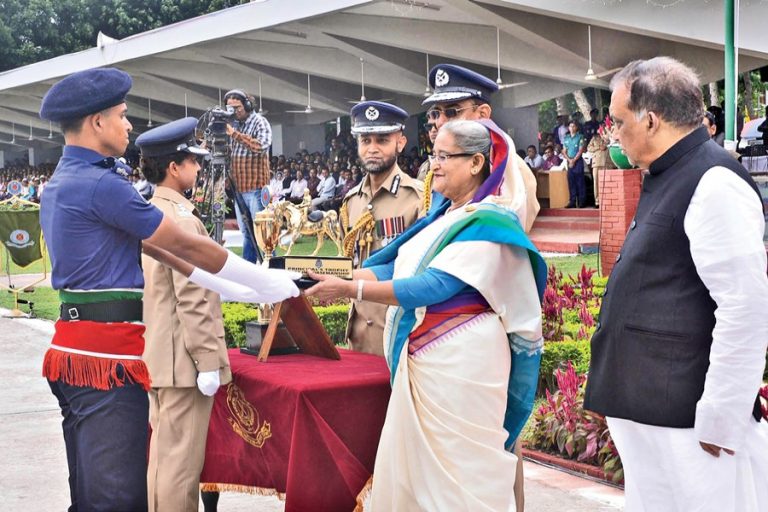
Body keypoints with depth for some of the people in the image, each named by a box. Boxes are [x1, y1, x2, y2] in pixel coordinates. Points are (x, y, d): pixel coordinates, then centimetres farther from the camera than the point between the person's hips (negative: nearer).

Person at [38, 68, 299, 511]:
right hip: (107, 355, -10)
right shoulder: (101, 184, -15)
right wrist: (265, 284, 0)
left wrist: (243, 288, 17)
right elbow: (186, 245, -11)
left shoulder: (63, 183, 16)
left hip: (76, 346, 10)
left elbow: (154, 247, 17)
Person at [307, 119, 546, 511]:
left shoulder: (488, 222, -14)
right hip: (421, 361, 9)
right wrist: (339, 279, -3)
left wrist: (350, 290, -25)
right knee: (410, 462, 12)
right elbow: (399, 266, 10)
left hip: (459, 364, -8)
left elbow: (434, 286, -23)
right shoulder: (443, 216, 14)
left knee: (458, 468, 0)